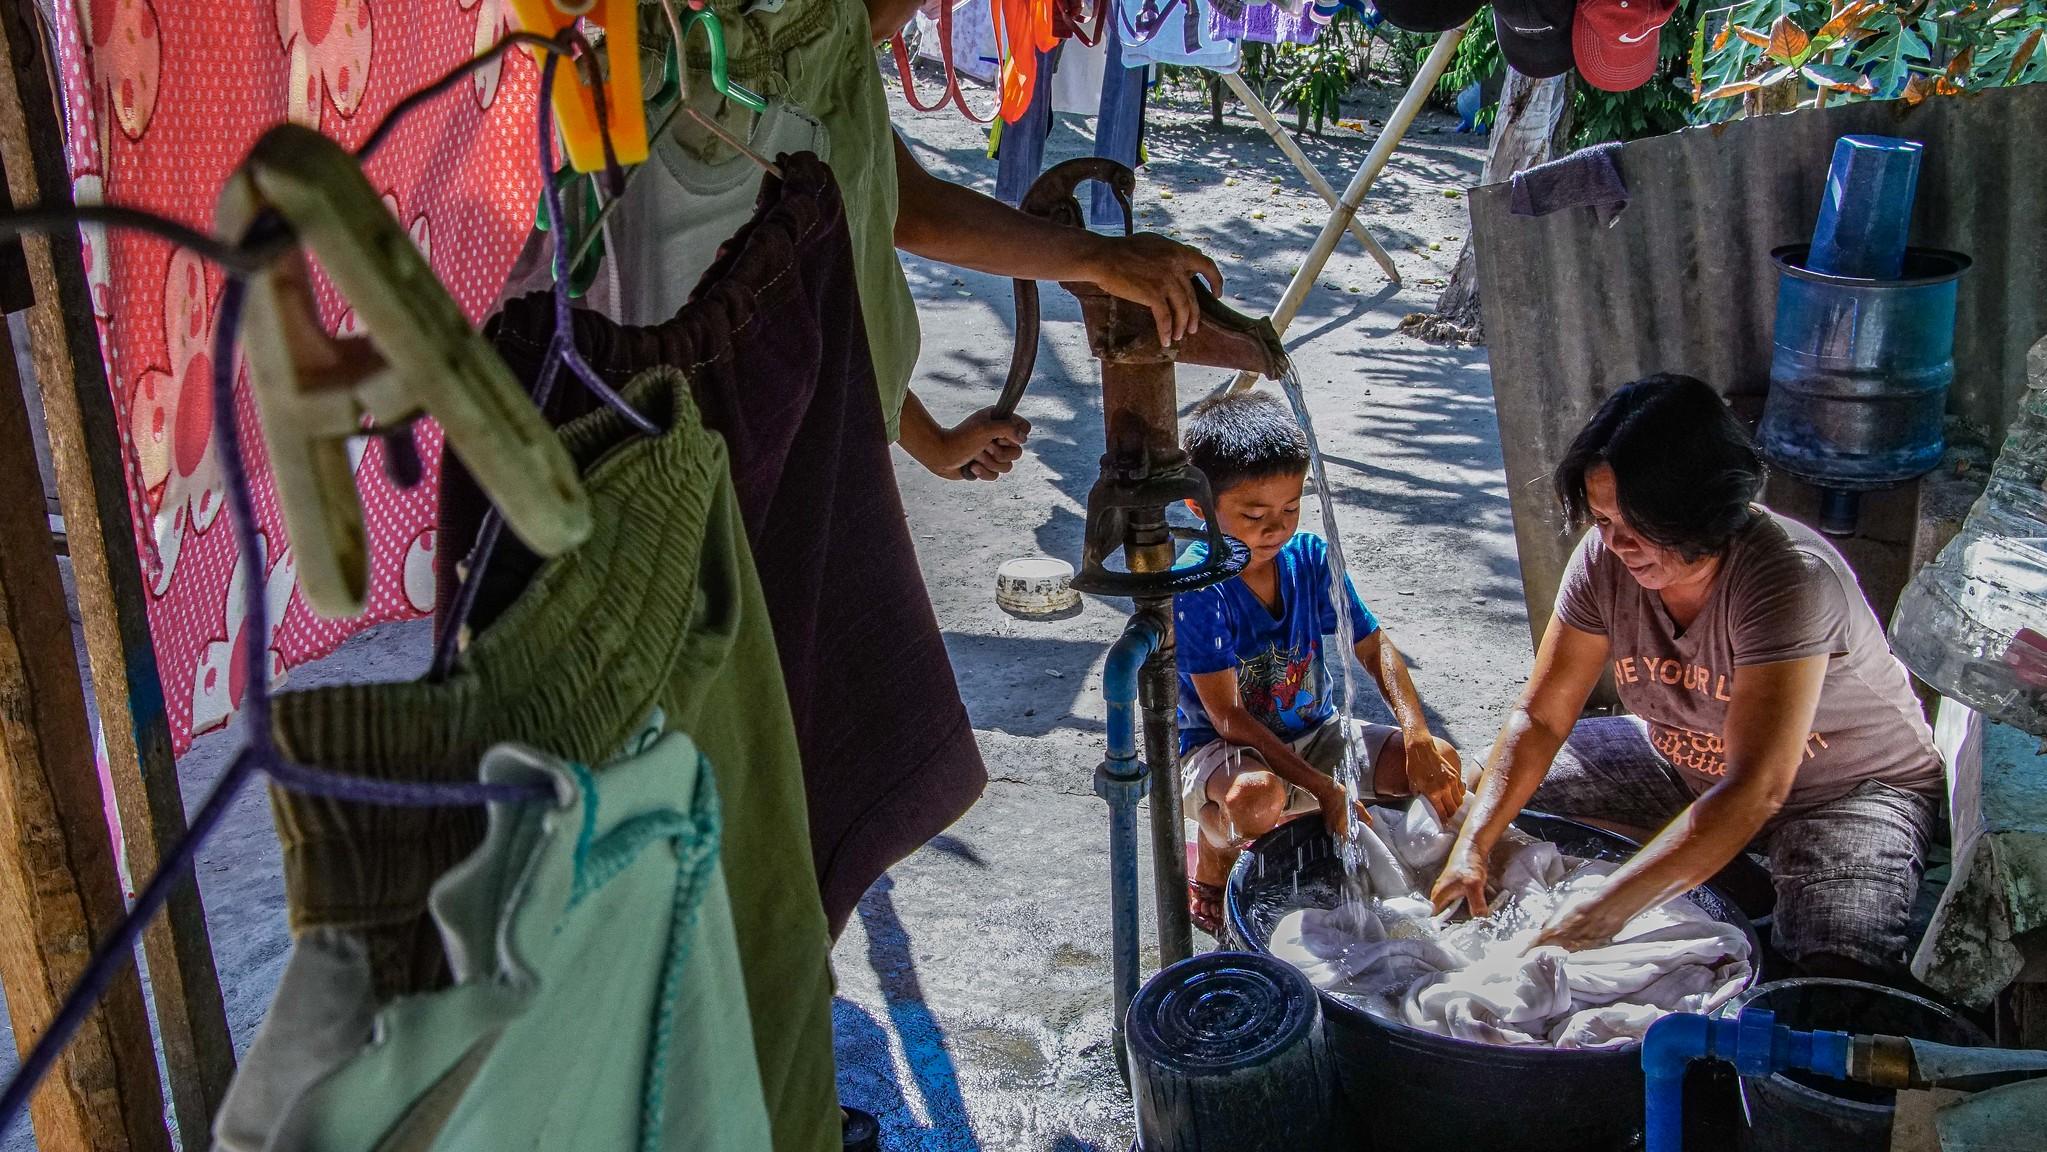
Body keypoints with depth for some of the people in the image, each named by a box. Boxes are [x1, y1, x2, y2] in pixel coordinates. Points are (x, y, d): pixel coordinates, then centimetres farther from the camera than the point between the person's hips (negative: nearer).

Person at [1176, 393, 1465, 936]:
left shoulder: (1309, 558, -7)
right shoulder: (1195, 587, -23)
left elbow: (1374, 647, 2)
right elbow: (1227, 717, -24)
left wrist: (1417, 735, -16)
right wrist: (1323, 788, -30)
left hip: (1312, 735, 6)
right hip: (1215, 750, -6)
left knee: (1439, 764, -10)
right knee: (1257, 796, -40)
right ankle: (1209, 878, -4)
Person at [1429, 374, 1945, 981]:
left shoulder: (1790, 578, -34)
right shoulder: (1606, 558, -17)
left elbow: (1756, 789, -40)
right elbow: (1539, 718, -12)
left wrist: (1601, 914, -45)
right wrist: (1471, 849, -27)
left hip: (1849, 786, -5)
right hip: (1688, 766, 6)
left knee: (1836, 971, -31)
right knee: (1501, 800, -7)